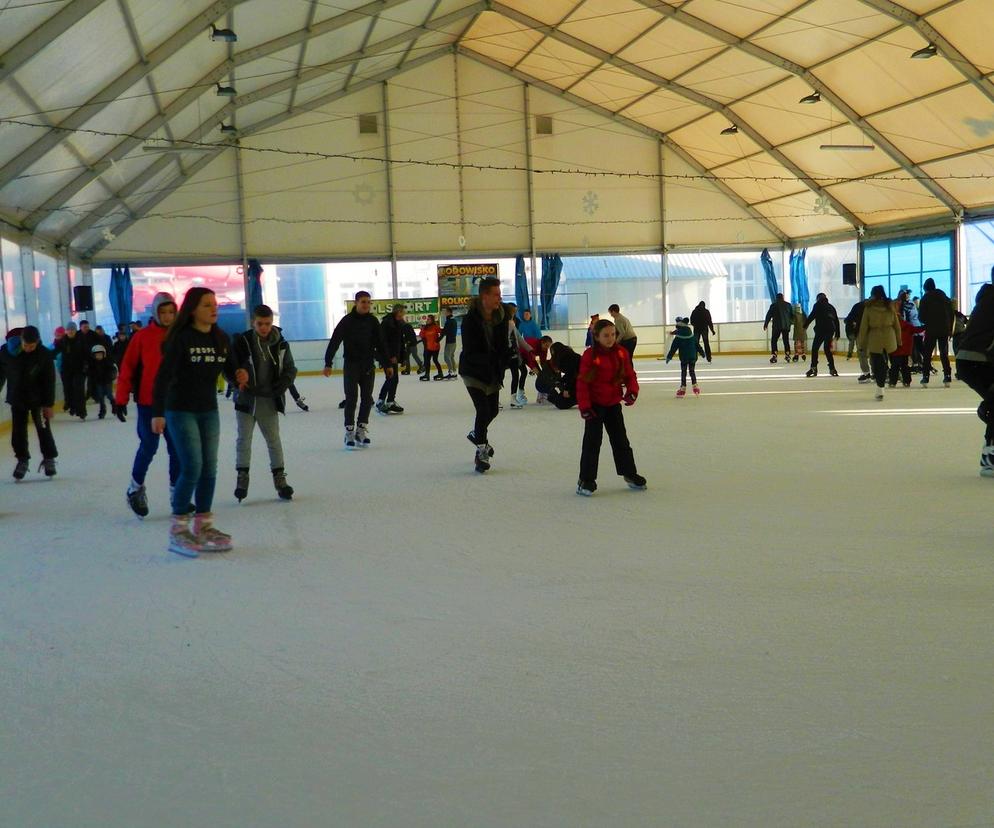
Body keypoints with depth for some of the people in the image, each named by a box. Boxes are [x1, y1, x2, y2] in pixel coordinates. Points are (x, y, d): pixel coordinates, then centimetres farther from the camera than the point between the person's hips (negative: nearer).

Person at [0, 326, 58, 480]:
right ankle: (22, 460, 19)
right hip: (16, 398, 2)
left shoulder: (45, 355, -16)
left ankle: (49, 459, 17)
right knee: (18, 431, 5)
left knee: (43, 430, 2)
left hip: (38, 399, -2)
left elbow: (49, 381, -11)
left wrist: (49, 404, -10)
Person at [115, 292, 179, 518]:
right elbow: (127, 368, -2)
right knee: (149, 446, -3)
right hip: (148, 402, -3)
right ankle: (135, 489, 18)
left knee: (177, 448, 5)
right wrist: (121, 399, -4)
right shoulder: (142, 336, -4)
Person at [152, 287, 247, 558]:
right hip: (181, 410, -6)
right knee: (192, 467, -11)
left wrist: (239, 375, -15)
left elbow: (229, 369, 9)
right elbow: (164, 376, -18)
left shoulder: (221, 338, 2)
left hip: (209, 410, 6)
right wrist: (158, 413, -24)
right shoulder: (181, 338, -15)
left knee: (209, 469, 8)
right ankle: (178, 530, 0)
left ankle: (203, 526, 20)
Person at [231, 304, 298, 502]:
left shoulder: (280, 344, -2)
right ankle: (242, 477, 16)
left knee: (274, 439, 8)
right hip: (246, 399, -1)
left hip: (269, 401, 2)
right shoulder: (241, 342, -9)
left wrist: (280, 386, -11)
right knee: (244, 439, 5)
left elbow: (290, 369, 5)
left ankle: (280, 478, 16)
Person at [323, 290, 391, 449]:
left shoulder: (372, 321, 4)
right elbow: (334, 342, -9)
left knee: (367, 399, 4)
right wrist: (328, 364, -15)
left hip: (368, 365, 4)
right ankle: (349, 432, 0)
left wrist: (387, 364, 9)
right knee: (351, 398, -5)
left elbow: (380, 344, 10)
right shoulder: (347, 320, -8)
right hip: (351, 365, -4)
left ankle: (362, 430, 14)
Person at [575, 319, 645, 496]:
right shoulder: (590, 355, -16)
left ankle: (629, 473, 27)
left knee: (621, 439, 14)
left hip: (614, 403, 5)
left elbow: (629, 374, 5)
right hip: (594, 405, -5)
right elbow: (582, 382, -15)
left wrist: (632, 391, -13)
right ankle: (586, 480, 5)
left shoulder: (622, 353, -2)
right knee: (592, 441, -2)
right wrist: (584, 406, -18)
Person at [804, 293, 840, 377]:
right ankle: (832, 368, 10)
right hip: (830, 330, 6)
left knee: (815, 348, -3)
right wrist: (837, 334, 25)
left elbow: (812, 316, -7)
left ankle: (813, 368, -14)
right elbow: (836, 320, 22)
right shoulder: (831, 307, 21)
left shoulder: (818, 305, 6)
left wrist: (805, 325, -7)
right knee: (827, 349, 15)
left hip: (821, 330, -5)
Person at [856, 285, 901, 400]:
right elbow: (897, 324, 6)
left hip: (874, 340, -3)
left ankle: (879, 386, -12)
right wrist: (899, 340, 17)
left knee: (876, 362, 1)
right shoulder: (890, 306, 2)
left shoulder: (868, 308, -6)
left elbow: (864, 326, -4)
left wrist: (862, 343, 3)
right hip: (889, 338, 3)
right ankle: (880, 387, 19)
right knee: (883, 362, 15)